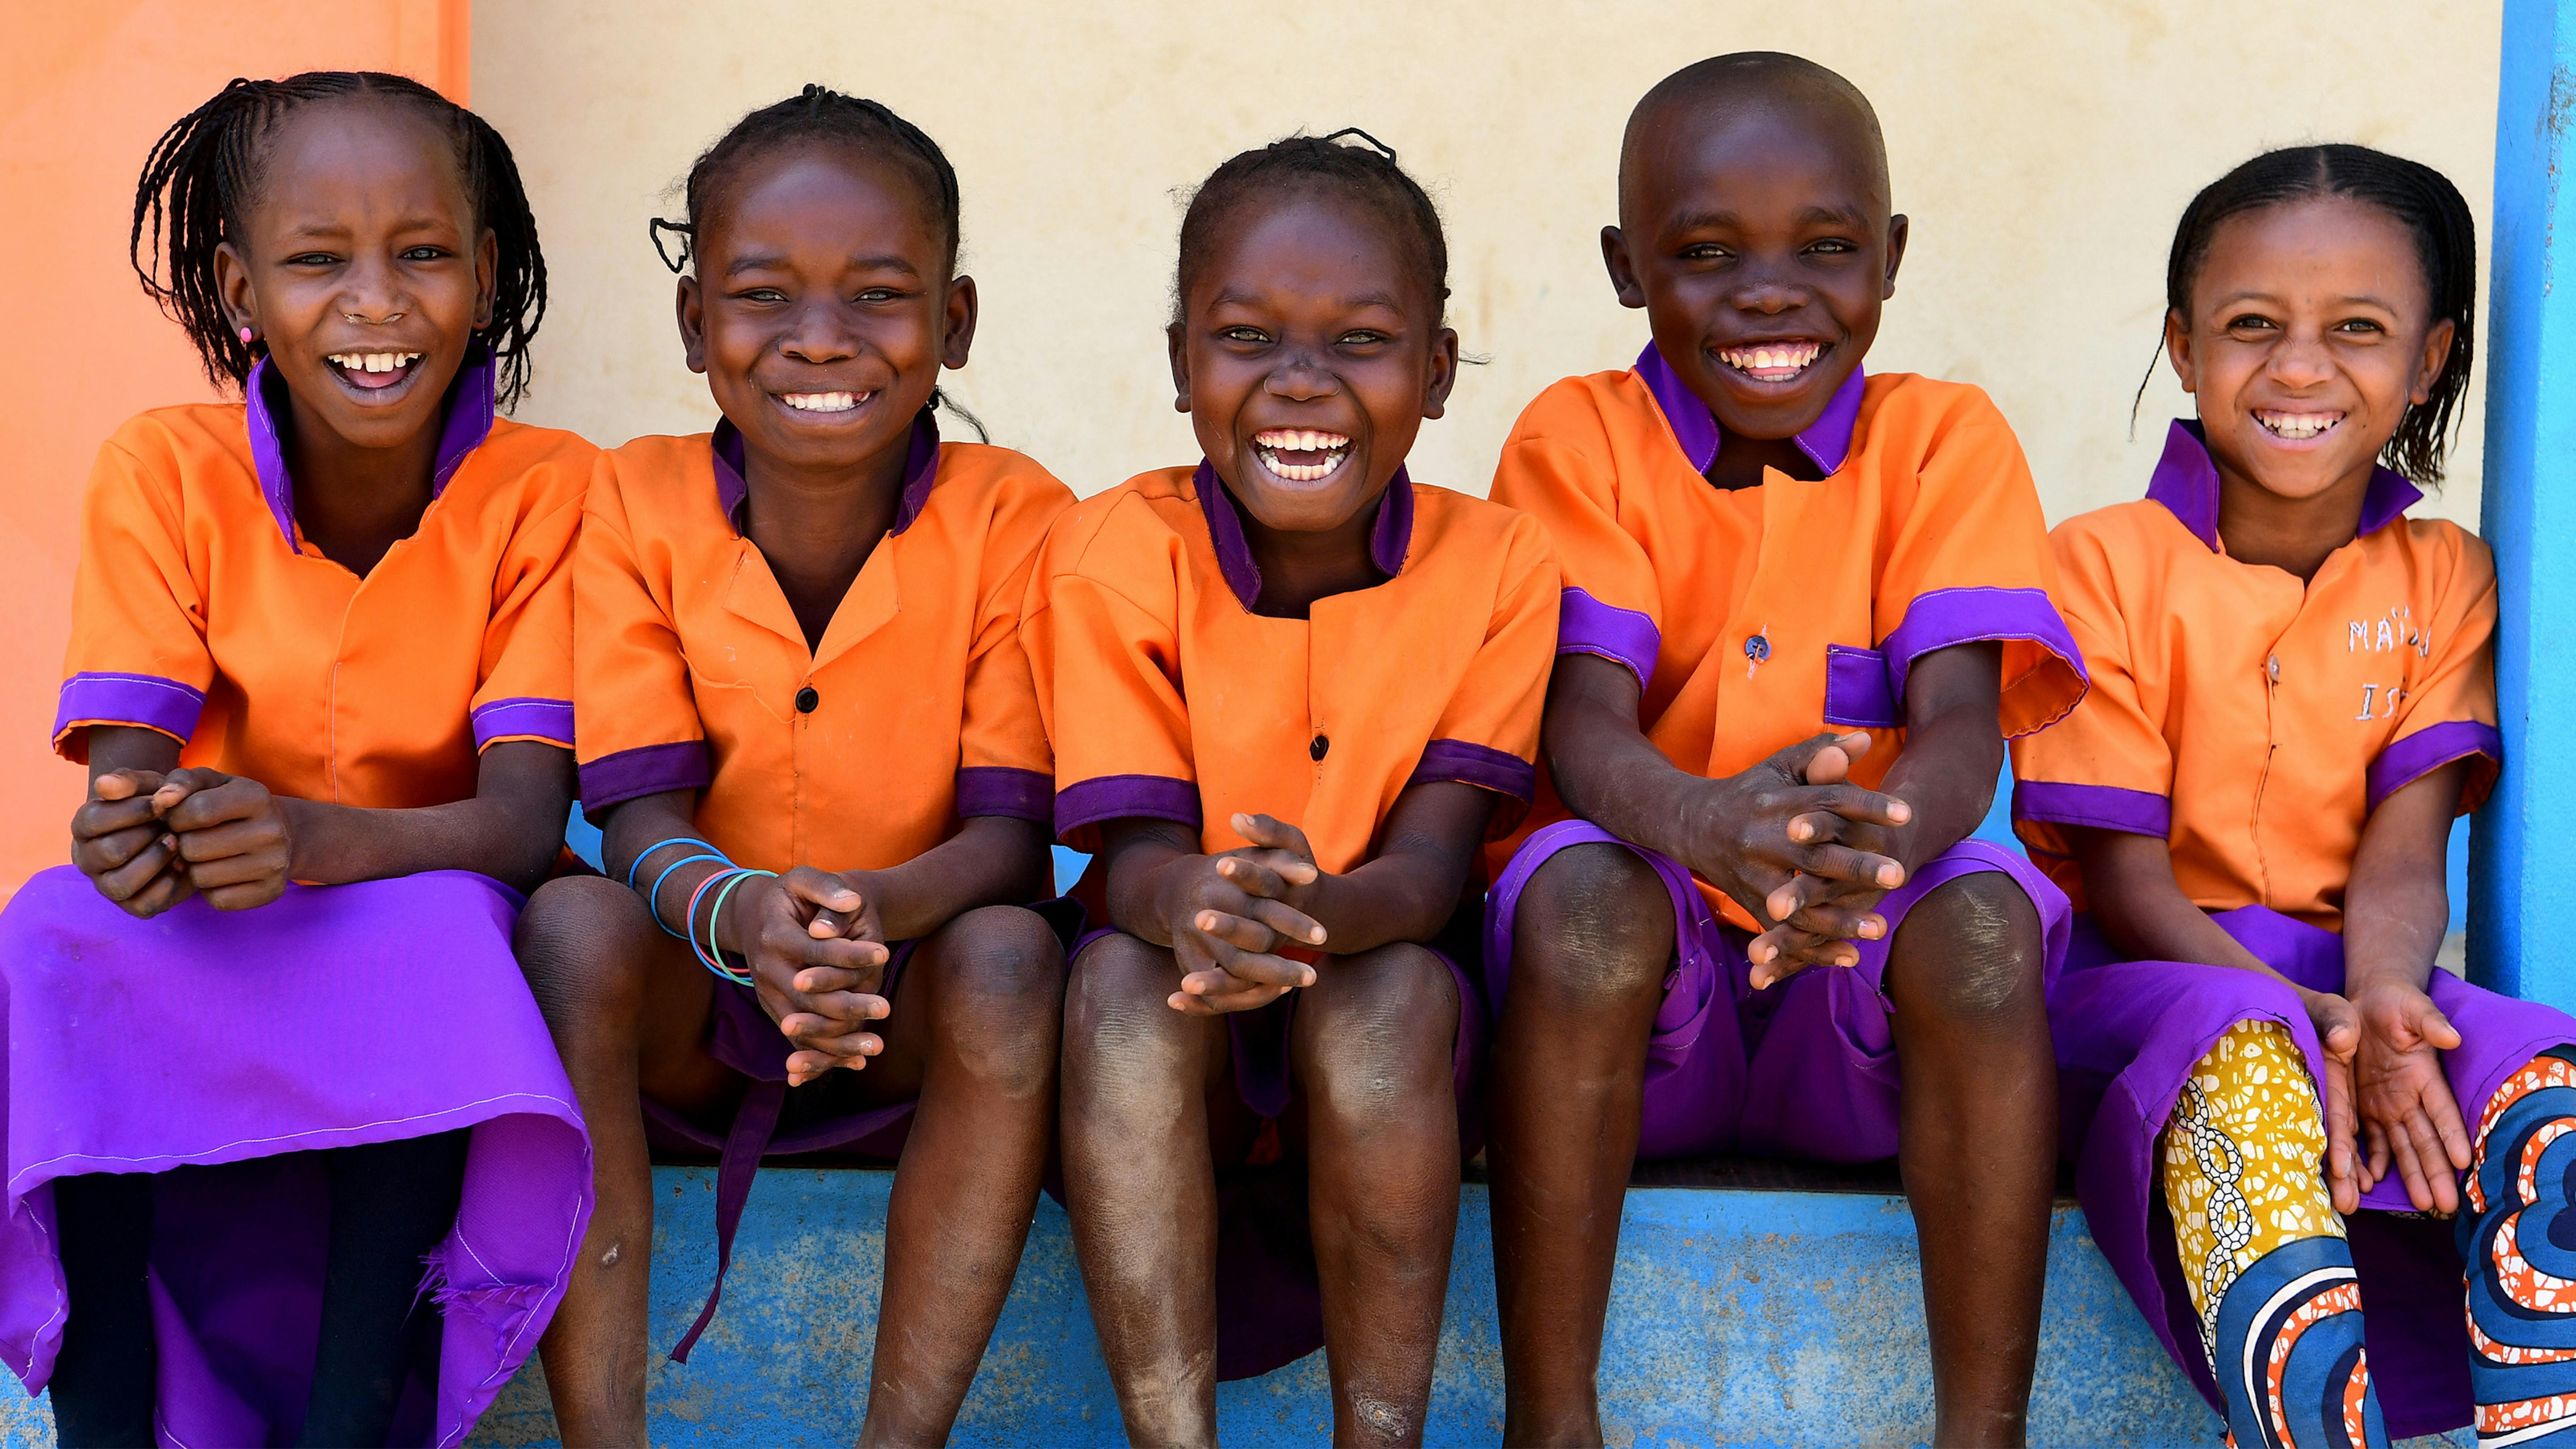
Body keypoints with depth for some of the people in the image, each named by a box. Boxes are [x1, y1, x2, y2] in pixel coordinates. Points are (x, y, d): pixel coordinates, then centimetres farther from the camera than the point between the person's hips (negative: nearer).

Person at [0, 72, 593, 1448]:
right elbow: (128, 768, -15)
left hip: (425, 942, -1)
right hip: (196, 963, 2)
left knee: (439, 926, -34)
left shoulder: (542, 491, -11)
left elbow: (528, 820, -20)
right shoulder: (164, 474, -7)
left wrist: (317, 839, -41)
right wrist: (137, 830, -41)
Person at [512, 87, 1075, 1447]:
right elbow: (642, 818, -13)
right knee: (572, 925, -29)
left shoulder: (1015, 519, -9)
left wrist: (875, 911, -38)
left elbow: (1013, 831, -14)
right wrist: (736, 916, -37)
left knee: (1012, 957, -31)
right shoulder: (635, 507, -6)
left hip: (914, 1023, -1)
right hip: (692, 1005, 1)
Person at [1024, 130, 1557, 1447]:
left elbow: (1432, 863, -16)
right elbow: (1134, 849, -15)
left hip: (1390, 1040, 0)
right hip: (1175, 1039, 0)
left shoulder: (1497, 567, -8)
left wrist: (1311, 912, -41)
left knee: (1391, 989, -31)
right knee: (1122, 974, -31)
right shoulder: (1113, 555, -8)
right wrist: (1196, 906, -41)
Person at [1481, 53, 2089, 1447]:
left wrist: (1873, 838, -39)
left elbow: (1963, 726, -14)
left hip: (1866, 1003, 1)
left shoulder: (1943, 435, 1)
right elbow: (1581, 720, -15)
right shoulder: (1580, 434, -1)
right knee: (1580, 885, -32)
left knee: (1985, 912, -30)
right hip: (1641, 973, 0)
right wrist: (1708, 824, -41)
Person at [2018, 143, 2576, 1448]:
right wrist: (2317, 1025, -25)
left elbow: (2404, 853, -2)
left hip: (2356, 989, 3)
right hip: (2141, 981, -3)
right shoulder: (2102, 563, -1)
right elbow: (2125, 877, -7)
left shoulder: (2441, 579, 9)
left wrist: (2382, 1002, -27)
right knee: (2242, 1065, -40)